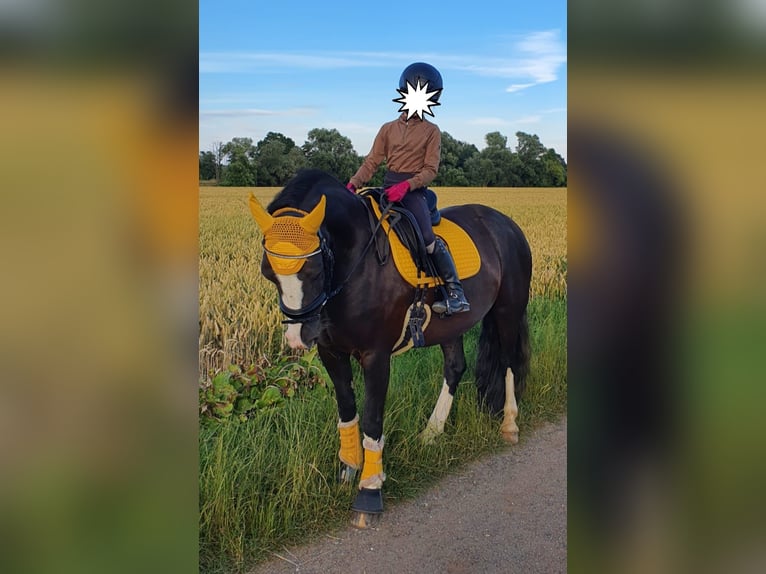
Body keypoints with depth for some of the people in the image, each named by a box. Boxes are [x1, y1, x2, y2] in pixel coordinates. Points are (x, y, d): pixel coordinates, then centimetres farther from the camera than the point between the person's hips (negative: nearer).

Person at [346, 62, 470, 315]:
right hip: (388, 187, 5)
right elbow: (372, 162, 9)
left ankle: (456, 293, -16)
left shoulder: (431, 131, 5)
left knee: (427, 238, -23)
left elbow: (430, 169, -4)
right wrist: (353, 184, -9)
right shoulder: (388, 129, 14)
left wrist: (406, 186, -20)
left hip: (414, 189, -4)